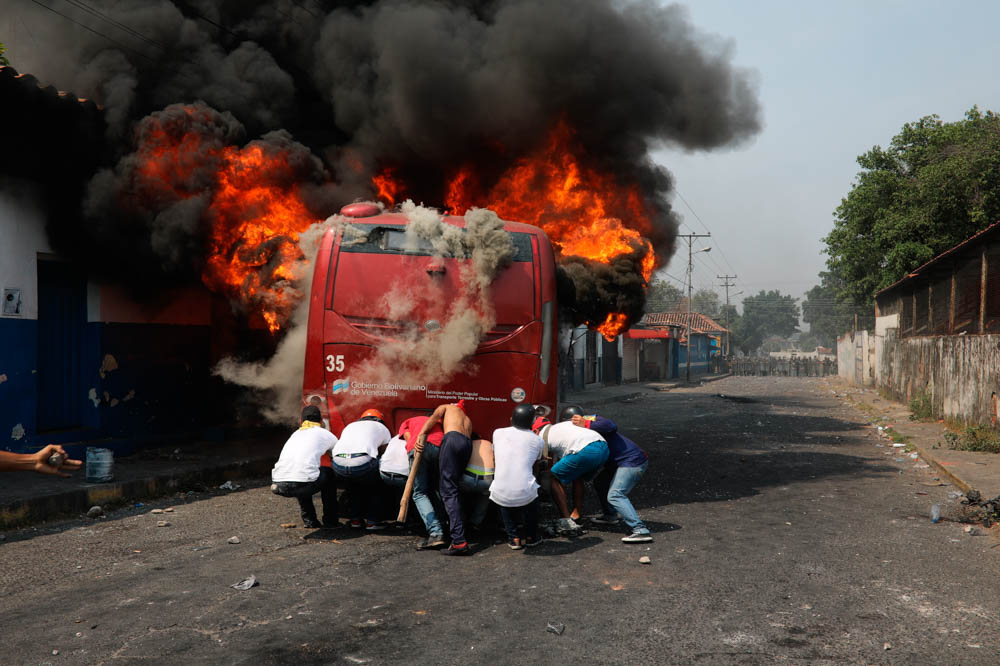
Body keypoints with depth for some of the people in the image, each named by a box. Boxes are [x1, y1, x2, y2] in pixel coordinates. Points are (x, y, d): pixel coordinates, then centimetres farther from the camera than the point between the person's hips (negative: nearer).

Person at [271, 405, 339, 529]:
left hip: (277, 486, 5)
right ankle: (330, 521, 25)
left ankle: (309, 520, 31)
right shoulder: (325, 434, 18)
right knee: (329, 473, 24)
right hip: (303, 484, -5)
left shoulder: (295, 434, 30)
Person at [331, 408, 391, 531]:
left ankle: (355, 519, 26)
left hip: (338, 463, 3)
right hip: (362, 462, -3)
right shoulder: (382, 428, 30)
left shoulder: (349, 426, 38)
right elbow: (383, 453, 33)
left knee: (355, 487, 32)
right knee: (373, 487, 25)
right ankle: (371, 521, 17)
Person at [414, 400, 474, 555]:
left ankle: (459, 541, -25)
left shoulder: (446, 407, 29)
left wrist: (422, 435, -2)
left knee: (449, 492, -13)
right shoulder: (468, 420, 42)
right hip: (468, 444, 6)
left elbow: (433, 418, 10)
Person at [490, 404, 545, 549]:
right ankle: (531, 536, 37)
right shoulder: (538, 441, 6)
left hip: (500, 495, 1)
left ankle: (514, 538, 29)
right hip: (525, 495, -1)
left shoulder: (498, 433, 10)